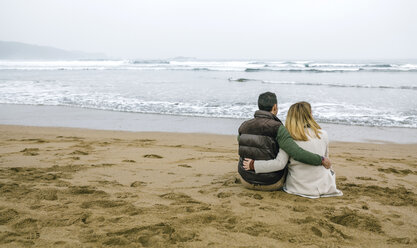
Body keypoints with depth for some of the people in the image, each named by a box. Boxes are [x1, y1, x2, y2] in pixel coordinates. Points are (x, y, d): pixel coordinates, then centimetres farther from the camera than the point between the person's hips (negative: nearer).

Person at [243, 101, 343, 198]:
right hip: (321, 187, 0)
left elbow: (279, 163, -22)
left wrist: (253, 164, -15)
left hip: (297, 187, 0)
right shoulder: (323, 134, -8)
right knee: (330, 171, 34)